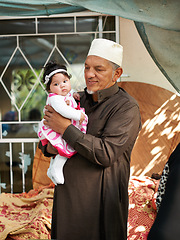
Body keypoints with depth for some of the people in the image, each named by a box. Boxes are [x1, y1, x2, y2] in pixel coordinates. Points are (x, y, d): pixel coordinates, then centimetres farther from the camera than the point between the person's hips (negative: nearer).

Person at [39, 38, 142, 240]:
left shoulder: (127, 107, -12)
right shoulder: (78, 100, 8)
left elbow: (106, 154, -23)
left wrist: (65, 128, -19)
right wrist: (48, 147, -7)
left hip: (100, 202, -6)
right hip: (66, 195, 6)